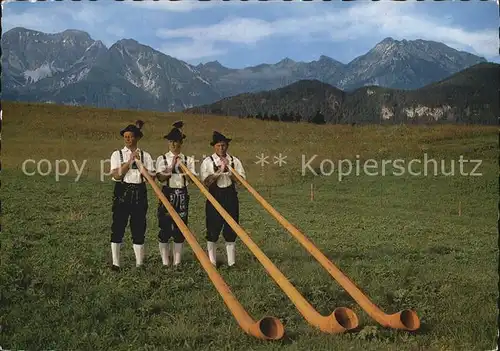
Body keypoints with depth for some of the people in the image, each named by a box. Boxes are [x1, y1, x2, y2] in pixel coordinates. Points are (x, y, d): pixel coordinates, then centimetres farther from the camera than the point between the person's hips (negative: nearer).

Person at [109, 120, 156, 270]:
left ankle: (139, 263, 11)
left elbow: (152, 177, 3)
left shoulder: (145, 155, 7)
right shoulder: (117, 154, 4)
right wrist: (130, 160, -14)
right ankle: (115, 263, 7)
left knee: (139, 228, 4)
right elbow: (116, 175, -9)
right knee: (118, 227, -1)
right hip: (122, 192, -1)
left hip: (139, 193, 1)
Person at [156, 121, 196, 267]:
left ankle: (177, 262, 11)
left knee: (180, 228, 4)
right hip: (167, 194, -2)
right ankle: (165, 262, 7)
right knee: (165, 228, -2)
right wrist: (172, 166, -22)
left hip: (182, 196, 2)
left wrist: (181, 167, -16)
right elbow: (161, 177, -10)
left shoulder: (188, 160, 7)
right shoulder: (162, 159, 2)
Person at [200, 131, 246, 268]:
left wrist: (229, 169, -14)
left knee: (231, 230, 6)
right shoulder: (207, 162, -1)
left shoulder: (234, 161, 7)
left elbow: (241, 179, -2)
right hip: (215, 196, -2)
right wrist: (219, 171, -18)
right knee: (213, 230, 2)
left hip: (231, 196, 2)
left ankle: (231, 262, 13)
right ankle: (212, 262, 12)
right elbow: (205, 181, -11)